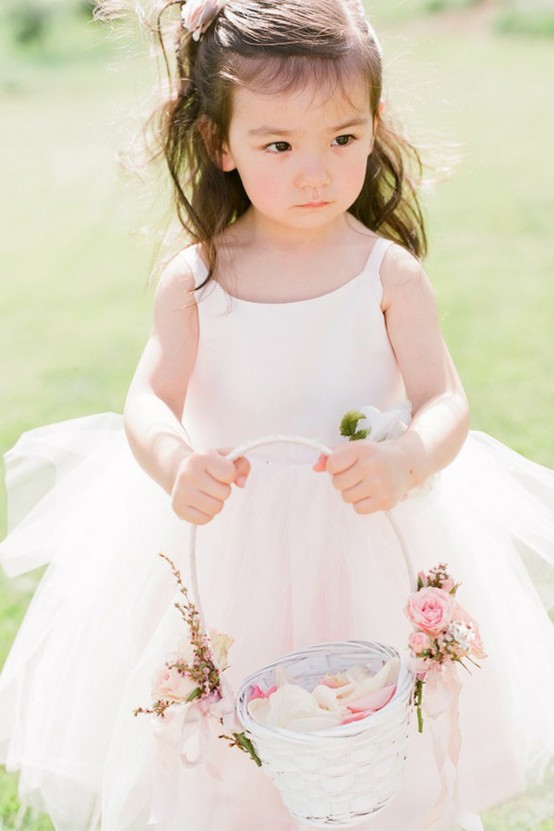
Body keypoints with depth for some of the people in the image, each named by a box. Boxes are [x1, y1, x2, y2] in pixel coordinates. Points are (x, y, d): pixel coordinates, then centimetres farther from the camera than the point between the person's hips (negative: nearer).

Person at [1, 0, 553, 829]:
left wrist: (406, 460, -33)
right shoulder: (193, 279, -6)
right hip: (224, 553, 1)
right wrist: (174, 463, -30)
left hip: (368, 551, -1)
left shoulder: (389, 273, -9)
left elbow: (445, 402, -11)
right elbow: (149, 401, -7)